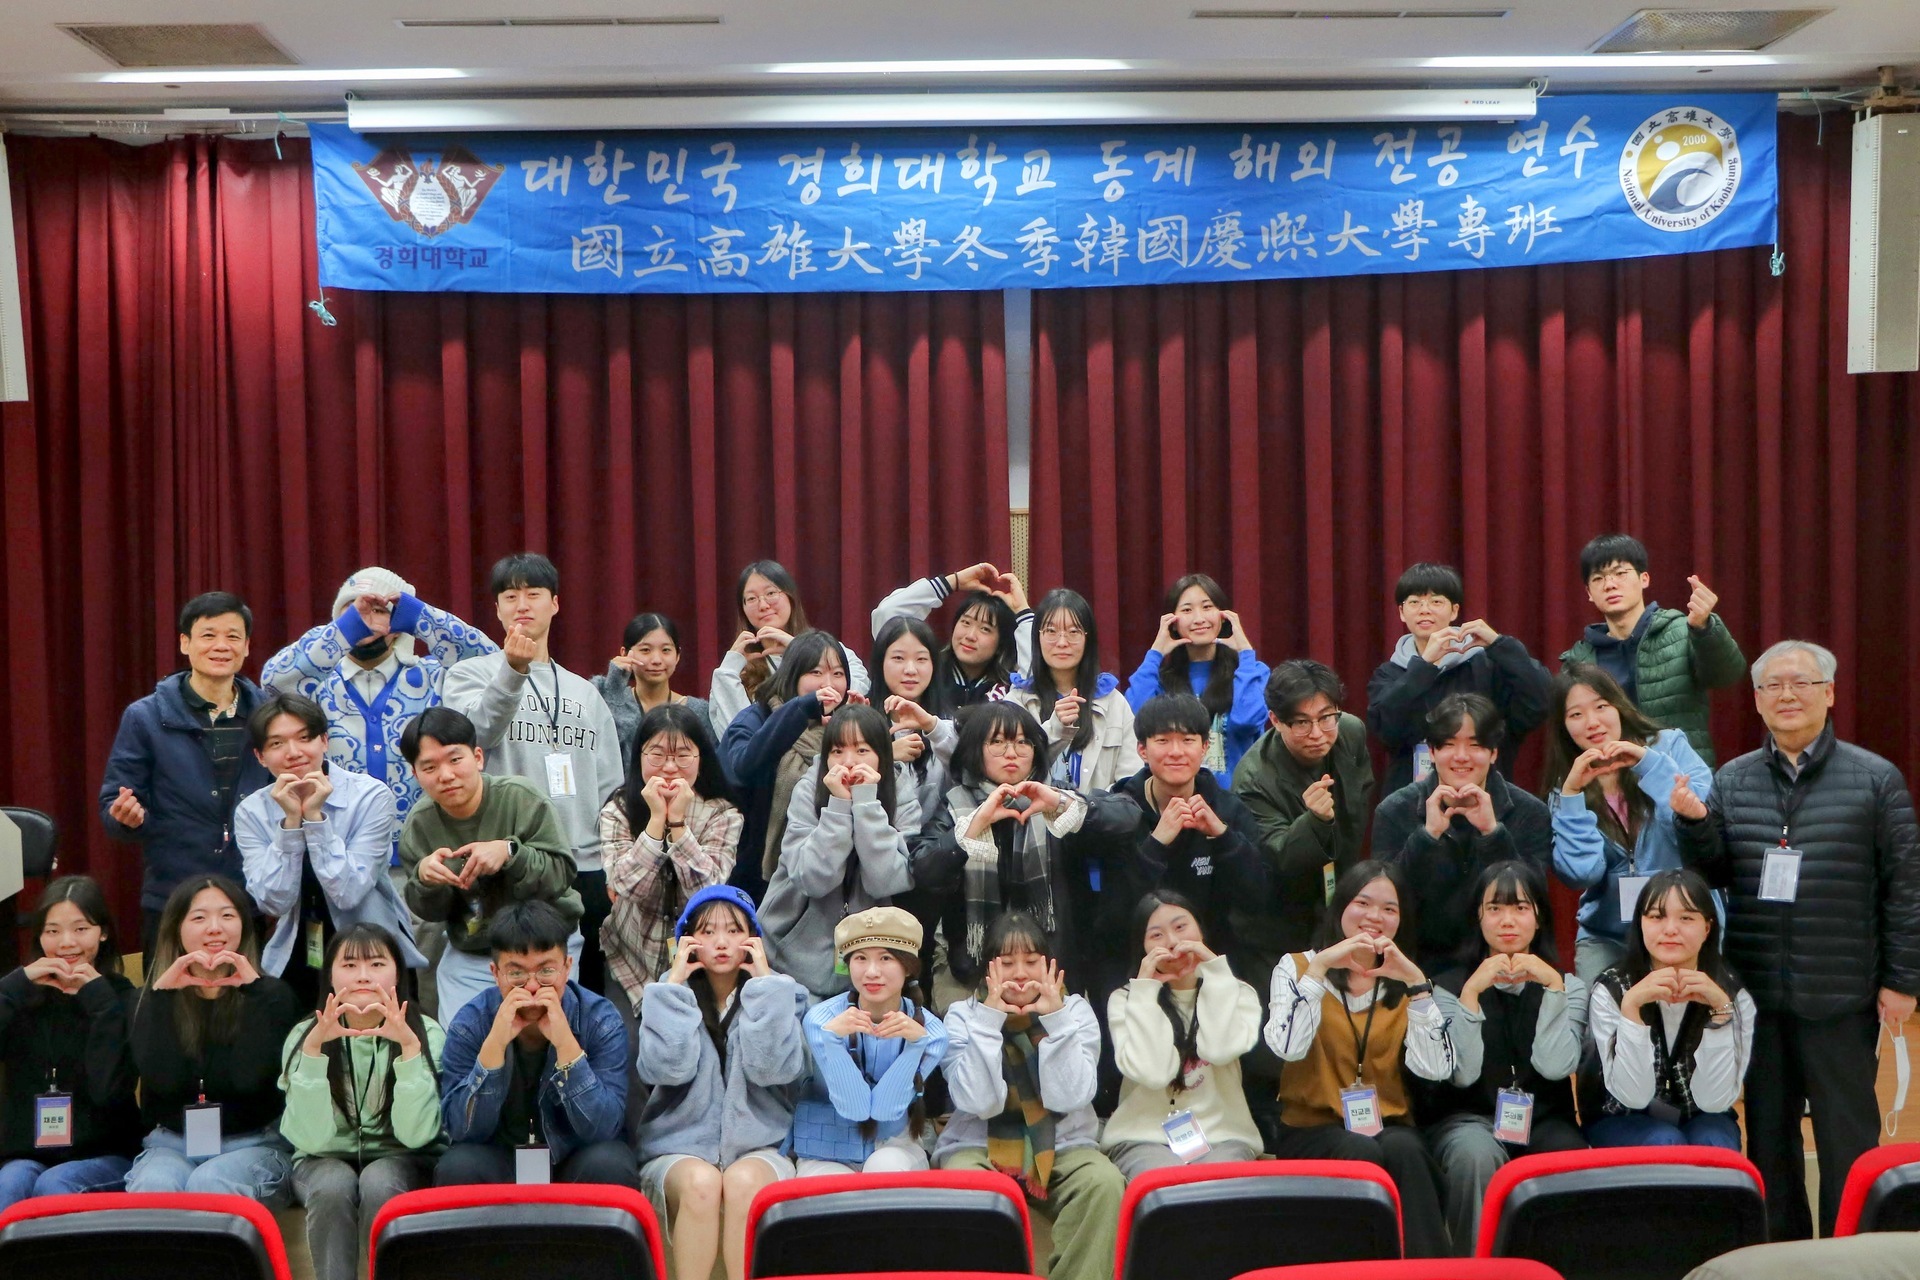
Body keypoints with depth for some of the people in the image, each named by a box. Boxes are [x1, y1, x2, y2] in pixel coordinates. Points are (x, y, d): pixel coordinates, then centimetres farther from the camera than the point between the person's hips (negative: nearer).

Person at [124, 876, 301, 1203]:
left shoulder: (271, 994, 4)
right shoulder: (147, 1000, 8)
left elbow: (249, 1078, -14)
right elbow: (164, 1080, -11)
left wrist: (253, 988, -17)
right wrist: (162, 992, -14)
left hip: (254, 1144, -1)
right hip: (170, 1144, 1)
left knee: (208, 1183, -34)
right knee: (153, 1186, -33)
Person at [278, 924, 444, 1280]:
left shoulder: (427, 1034, -12)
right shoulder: (304, 1035, -9)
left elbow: (415, 1134, -23)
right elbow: (312, 1139, -20)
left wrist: (409, 1045, -32)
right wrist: (314, 1047, -29)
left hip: (400, 1162, -1)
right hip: (326, 1162, 1)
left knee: (378, 1183, -32)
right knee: (334, 1186, -32)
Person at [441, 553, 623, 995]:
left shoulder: (585, 693, 18)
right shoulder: (472, 674, 7)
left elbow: (611, 789, 15)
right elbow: (476, 730, -16)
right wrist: (513, 669, -33)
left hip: (586, 870, 4)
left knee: (587, 989, 8)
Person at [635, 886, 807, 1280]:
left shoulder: (779, 996, 6)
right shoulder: (670, 995, 6)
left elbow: (774, 1068, -14)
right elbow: (667, 1068, -13)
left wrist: (764, 983, -10)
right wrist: (675, 984, -9)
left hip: (758, 1147, 0)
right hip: (679, 1149, 0)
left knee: (744, 1180, -33)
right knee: (700, 1181, -33)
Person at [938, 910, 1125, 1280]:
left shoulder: (1075, 1010, 1)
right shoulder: (963, 1015, -2)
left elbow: (1067, 1099, -12)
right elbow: (980, 1103, -16)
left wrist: (1055, 1018, -19)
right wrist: (989, 1019, -20)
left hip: (1062, 1146, 1)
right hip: (977, 1146, -1)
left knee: (1105, 1182, -30)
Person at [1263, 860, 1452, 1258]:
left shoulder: (1403, 982, 11)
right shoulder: (1297, 967, 3)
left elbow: (1436, 1069, -8)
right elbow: (1287, 1048, -18)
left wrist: (1416, 983, -14)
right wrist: (1318, 967, -21)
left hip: (1388, 1127, 2)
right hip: (1312, 1130, -2)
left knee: (1403, 1151, -31)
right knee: (1361, 1155, -32)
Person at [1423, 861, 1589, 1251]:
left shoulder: (1567, 985, 9)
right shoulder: (1449, 986, 4)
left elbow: (1555, 1067, -10)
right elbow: (1463, 1074, -13)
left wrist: (1553, 986, -16)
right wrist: (1472, 992, -20)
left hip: (1543, 1120, 2)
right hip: (1470, 1119, -2)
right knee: (1477, 1153, -35)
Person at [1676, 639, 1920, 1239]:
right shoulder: (1732, 780, 8)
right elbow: (1713, 875, 6)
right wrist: (1694, 823, -12)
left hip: (1841, 995, -3)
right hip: (1755, 991, 3)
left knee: (1846, 1133, 5)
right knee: (1767, 1128, 13)